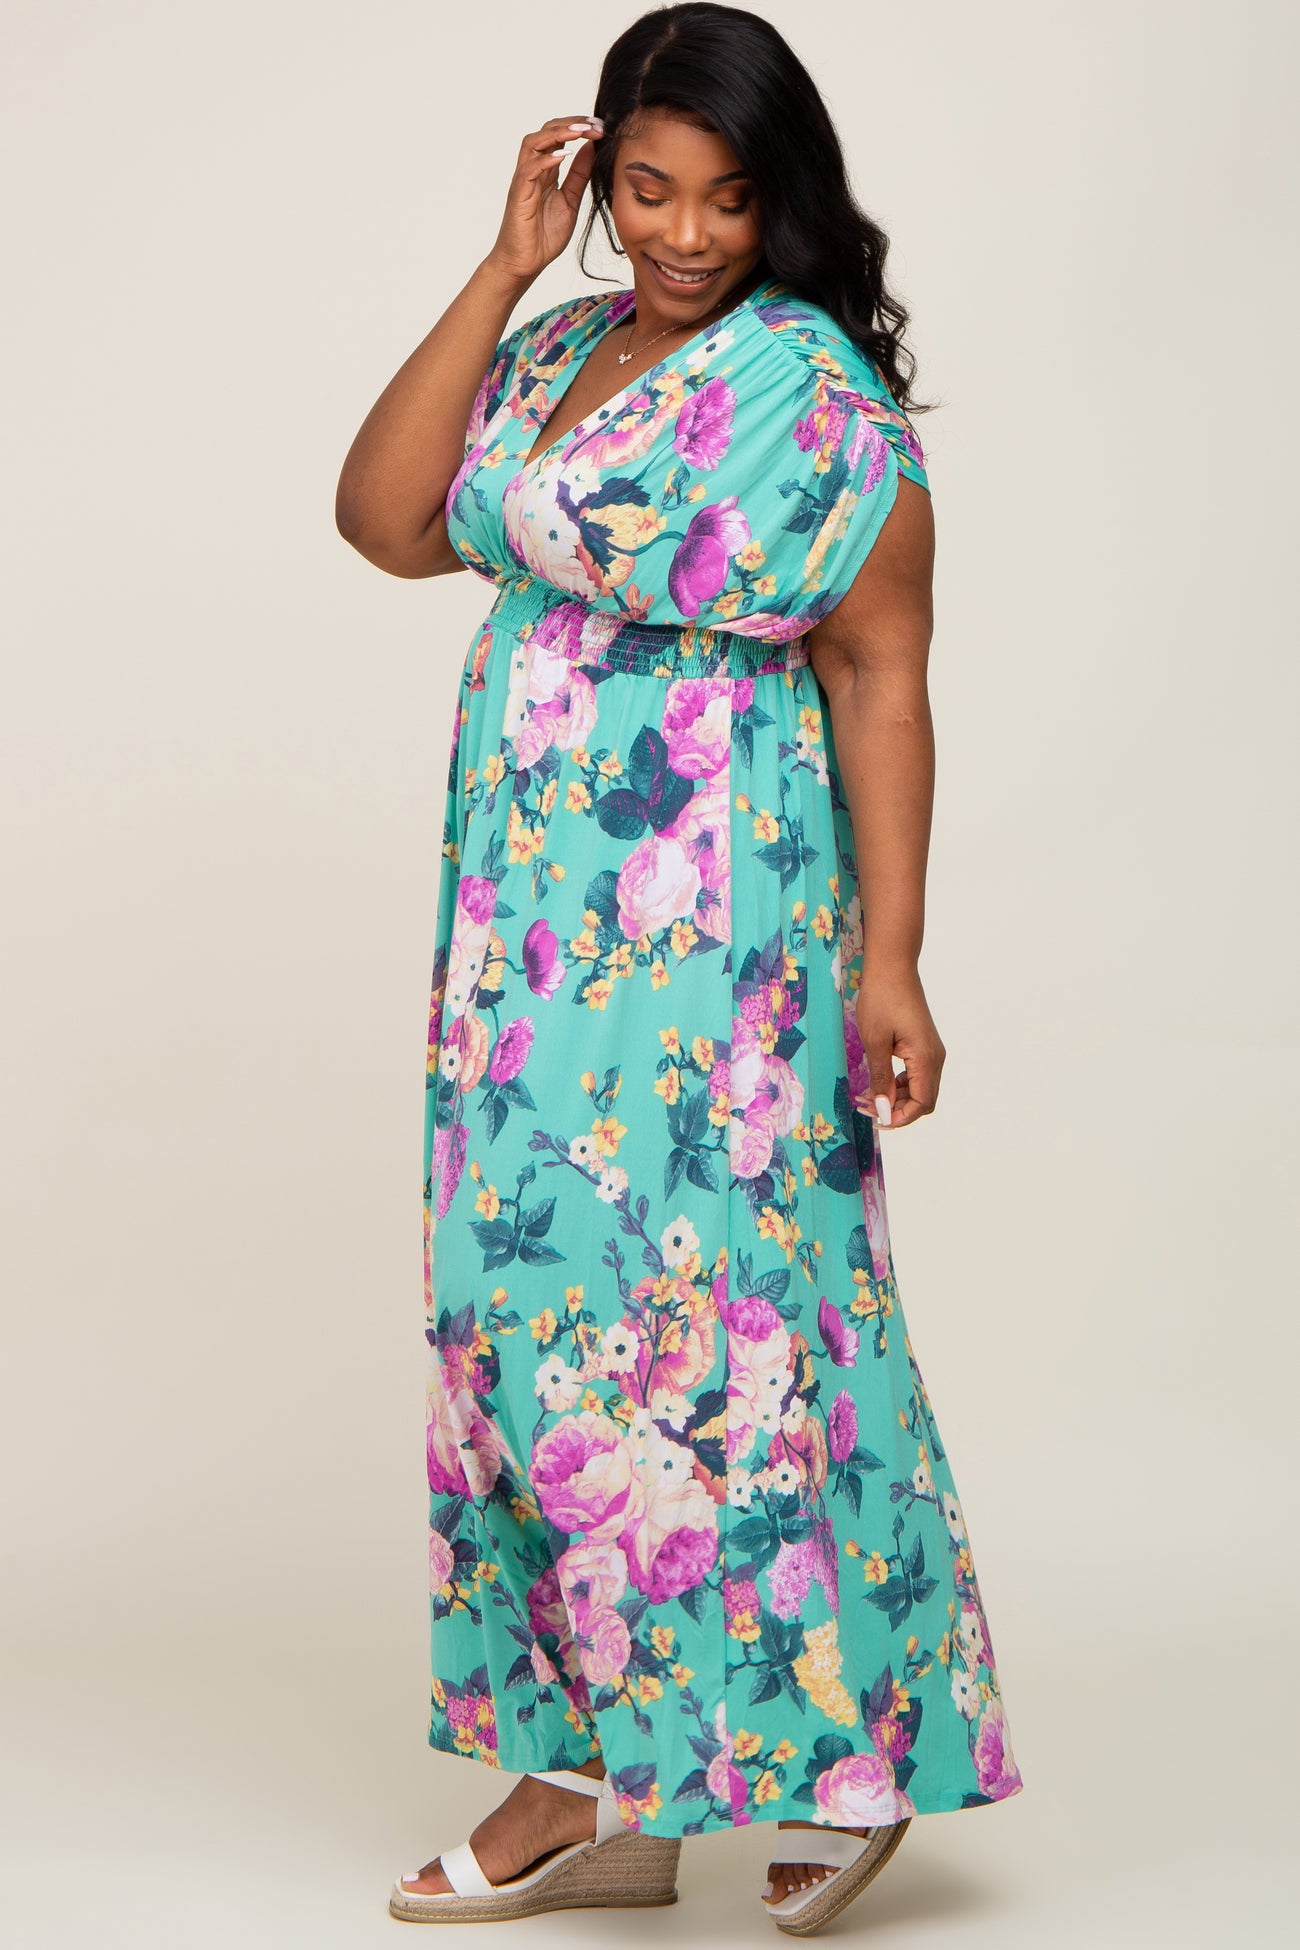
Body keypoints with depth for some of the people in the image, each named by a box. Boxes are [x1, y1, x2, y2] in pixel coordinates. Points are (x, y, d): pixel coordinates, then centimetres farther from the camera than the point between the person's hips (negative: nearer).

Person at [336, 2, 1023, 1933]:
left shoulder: (815, 387, -9)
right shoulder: (552, 353, 12)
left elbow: (881, 678, -11)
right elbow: (385, 519, 0)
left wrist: (890, 958, -17)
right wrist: (504, 269, -1)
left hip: (720, 921, -7)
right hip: (534, 908, 7)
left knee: (706, 1304, -6)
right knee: (533, 1301, 8)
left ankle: (855, 1745, 11)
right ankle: (591, 1777, 17)